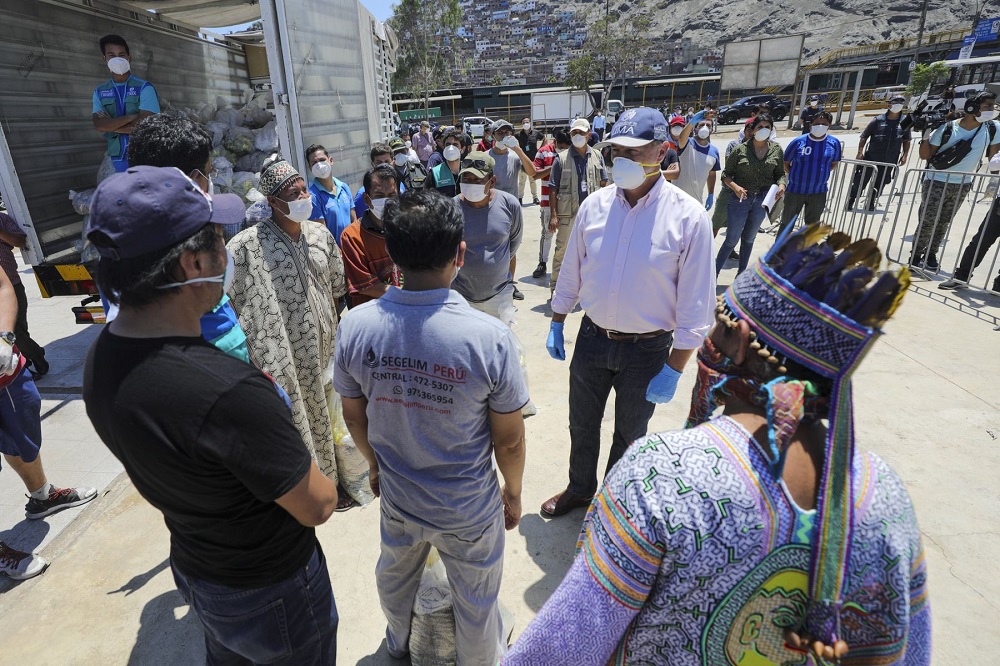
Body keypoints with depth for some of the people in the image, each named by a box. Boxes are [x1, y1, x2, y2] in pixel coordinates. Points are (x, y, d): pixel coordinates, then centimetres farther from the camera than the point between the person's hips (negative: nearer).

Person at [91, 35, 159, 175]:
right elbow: (99, 126, -5)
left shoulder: (145, 88, -3)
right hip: (114, 158, 4)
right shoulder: (99, 92, 9)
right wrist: (130, 117, -14)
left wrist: (111, 125, -5)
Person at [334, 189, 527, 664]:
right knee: (475, 599, 26)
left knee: (395, 574, 34)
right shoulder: (490, 337, -30)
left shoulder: (356, 325, -19)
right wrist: (513, 492, 3)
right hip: (469, 509, -3)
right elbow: (509, 439, -17)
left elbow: (353, 415, -3)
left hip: (397, 496, 4)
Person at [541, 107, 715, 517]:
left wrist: (673, 369, -12)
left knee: (628, 436, 20)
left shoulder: (688, 217, -16)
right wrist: (556, 325, 9)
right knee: (581, 425, 21)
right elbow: (571, 272, 5)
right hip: (591, 340, 3)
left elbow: (695, 304, -13)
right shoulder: (595, 205, -5)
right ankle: (579, 489, 49)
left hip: (647, 350, -3)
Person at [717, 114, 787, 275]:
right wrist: (735, 187, -21)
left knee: (749, 239, 17)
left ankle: (741, 274, 30)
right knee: (732, 240, -1)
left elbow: (780, 174, 9)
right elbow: (726, 174, -4)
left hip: (762, 200, 4)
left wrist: (781, 185, -12)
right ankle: (714, 272, 12)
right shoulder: (740, 149, -7)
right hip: (740, 199, -4)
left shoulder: (776, 150, 2)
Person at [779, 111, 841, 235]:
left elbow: (834, 163, 11)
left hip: (819, 192, 2)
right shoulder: (798, 141, -9)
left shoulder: (834, 143, -3)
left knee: (812, 225, 16)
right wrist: (795, 176, -4)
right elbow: (785, 163, 1)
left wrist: (820, 174, 1)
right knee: (787, 222, 8)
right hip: (795, 190, -2)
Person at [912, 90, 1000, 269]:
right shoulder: (947, 128, -13)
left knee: (944, 223, 12)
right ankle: (916, 256, 10)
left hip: (963, 186, 4)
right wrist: (926, 134, -21)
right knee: (927, 222, -3)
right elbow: (925, 156, -10)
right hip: (936, 182, -4)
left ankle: (931, 254, 24)